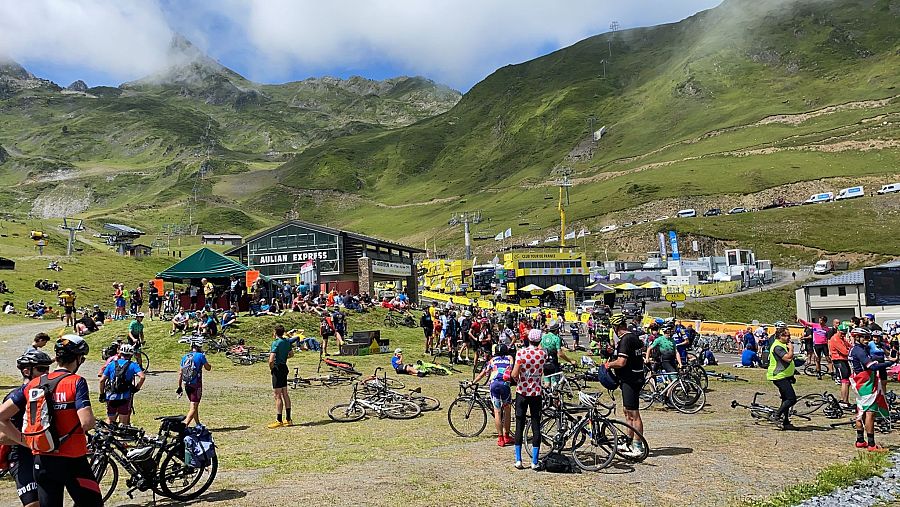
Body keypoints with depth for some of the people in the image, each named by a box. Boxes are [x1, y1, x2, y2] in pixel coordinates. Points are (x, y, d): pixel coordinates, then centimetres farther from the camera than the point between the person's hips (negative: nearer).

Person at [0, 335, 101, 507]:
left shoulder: (33, 384, 4)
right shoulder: (76, 382, -12)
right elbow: (86, 422, -22)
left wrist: (26, 441, 5)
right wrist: (94, 421, 0)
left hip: (41, 461, 5)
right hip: (72, 460, -5)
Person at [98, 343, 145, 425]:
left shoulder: (112, 364, 7)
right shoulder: (133, 365, 0)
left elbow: (102, 380, 4)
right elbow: (142, 377, -15)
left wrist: (102, 394, 14)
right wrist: (137, 388, 0)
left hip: (111, 397, 2)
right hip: (124, 398, -2)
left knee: (110, 420, 20)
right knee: (123, 423, 8)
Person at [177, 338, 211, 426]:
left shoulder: (185, 357, 8)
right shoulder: (200, 356, -8)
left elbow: (181, 373, 9)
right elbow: (208, 368, 5)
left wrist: (180, 386, 16)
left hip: (186, 385, 6)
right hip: (196, 385, -6)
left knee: (194, 405, 20)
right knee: (193, 407, -3)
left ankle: (198, 425, 30)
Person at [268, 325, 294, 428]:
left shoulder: (276, 343, -17)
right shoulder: (287, 341, 7)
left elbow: (271, 360, -25)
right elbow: (291, 354, 22)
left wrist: (271, 368, -8)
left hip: (277, 369, -8)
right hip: (284, 368, 8)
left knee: (278, 396, -4)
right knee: (285, 394, 14)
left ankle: (279, 421, 0)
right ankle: (288, 419, 19)